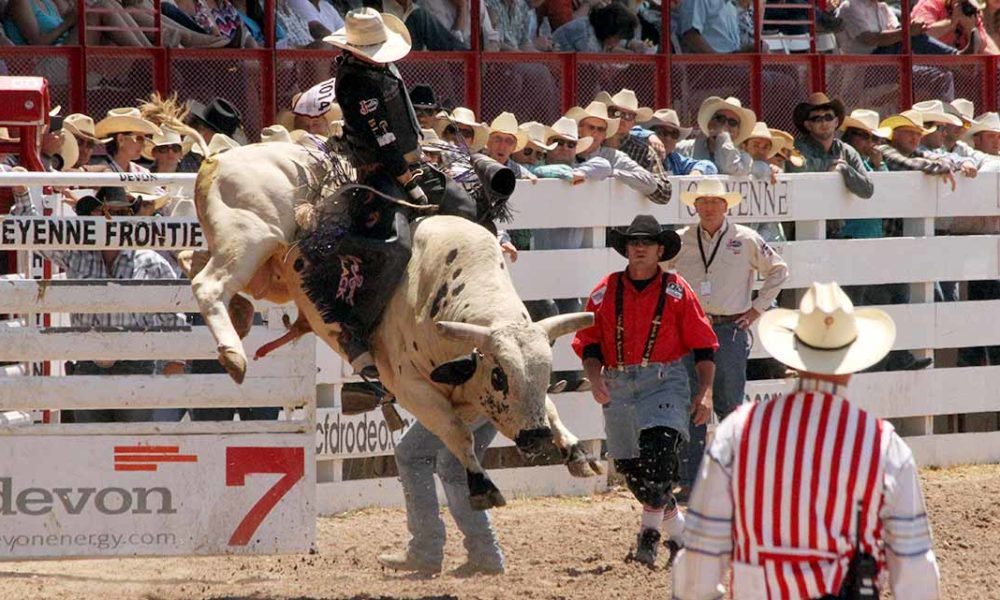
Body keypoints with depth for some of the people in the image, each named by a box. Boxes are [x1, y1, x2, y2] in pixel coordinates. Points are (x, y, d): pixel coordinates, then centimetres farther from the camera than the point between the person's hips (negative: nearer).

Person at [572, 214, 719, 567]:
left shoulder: (676, 291, 3)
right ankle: (679, 532, 22)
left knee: (658, 450, -24)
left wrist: (705, 392, -4)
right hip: (618, 387, 4)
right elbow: (588, 342, 10)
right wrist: (595, 377, -8)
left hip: (665, 382, -4)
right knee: (630, 468, 5)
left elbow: (703, 345, 4)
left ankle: (650, 532, -17)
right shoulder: (606, 291, 8)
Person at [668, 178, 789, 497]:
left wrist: (757, 308, 6)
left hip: (730, 330, -2)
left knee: (729, 405, 1)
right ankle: (690, 479, 2)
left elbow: (778, 270, 11)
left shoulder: (745, 240, 1)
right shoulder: (681, 241, 6)